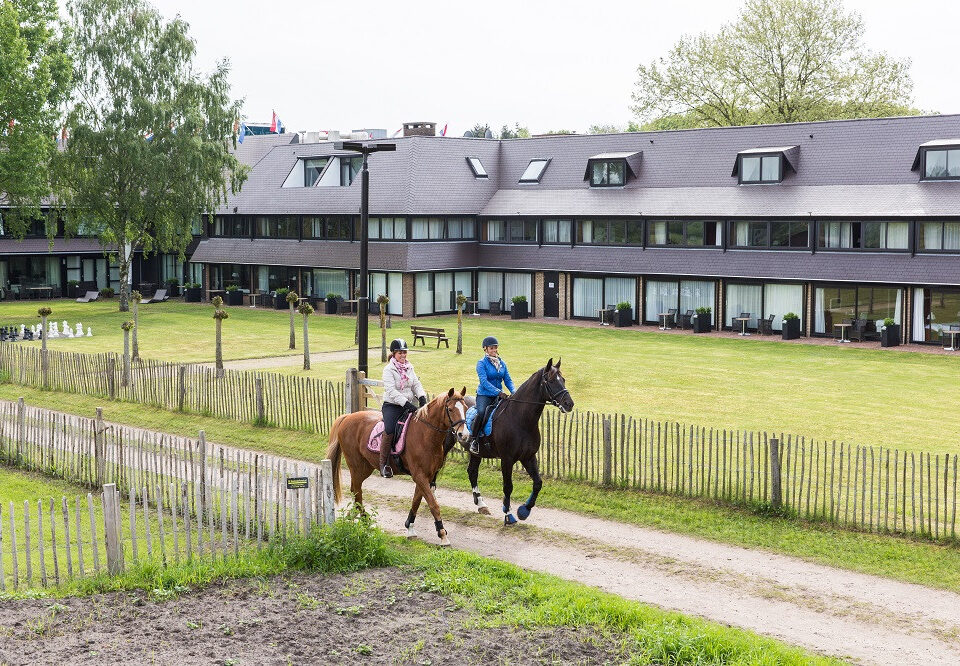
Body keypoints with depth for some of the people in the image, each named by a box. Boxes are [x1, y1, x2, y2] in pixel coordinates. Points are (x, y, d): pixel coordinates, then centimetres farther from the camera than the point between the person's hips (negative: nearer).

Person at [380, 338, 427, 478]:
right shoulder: (389, 369, -7)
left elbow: (416, 384, 10)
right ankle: (384, 464, -18)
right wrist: (406, 403, -27)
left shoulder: (409, 367, 13)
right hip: (392, 405, -6)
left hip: (408, 405, 6)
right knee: (389, 430, -29)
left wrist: (422, 397, -11)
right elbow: (392, 391, -18)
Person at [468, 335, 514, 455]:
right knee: (481, 413, -33)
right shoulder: (482, 363, -3)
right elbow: (484, 382, -15)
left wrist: (513, 392, -9)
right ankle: (473, 439, -18)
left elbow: (508, 380, 11)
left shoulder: (502, 363, 14)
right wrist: (498, 392, -25)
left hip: (498, 396, 5)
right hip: (484, 395, -5)